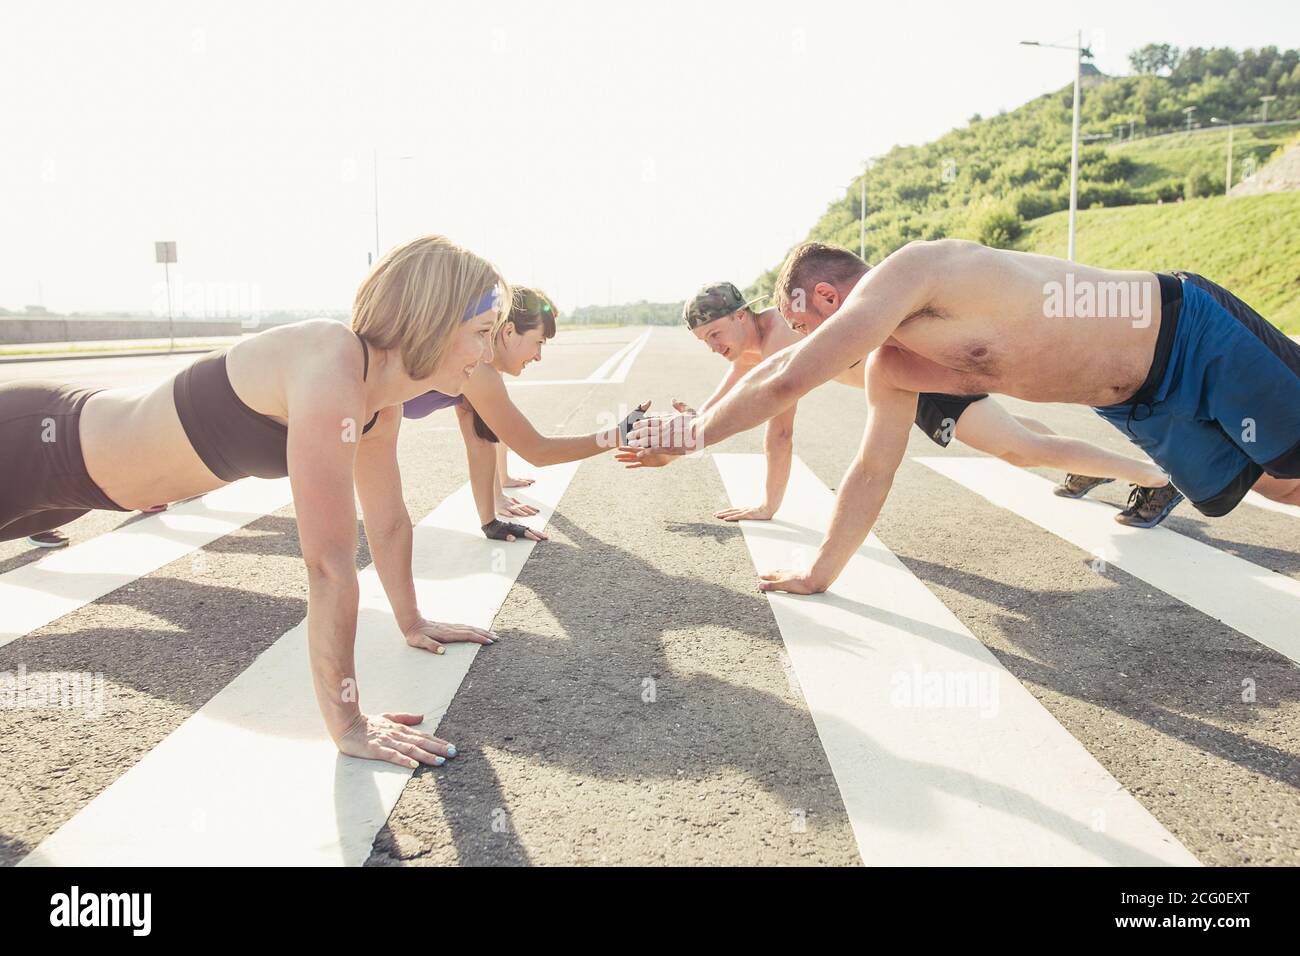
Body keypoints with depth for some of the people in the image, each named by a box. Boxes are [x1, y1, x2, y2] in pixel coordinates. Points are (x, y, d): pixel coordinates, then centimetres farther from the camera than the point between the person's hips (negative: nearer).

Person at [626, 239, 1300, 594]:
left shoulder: (905, 272, -26)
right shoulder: (891, 367, 1)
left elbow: (788, 379, -34)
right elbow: (872, 474, 8)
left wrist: (696, 431, -22)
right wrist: (821, 573, 11)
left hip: (1193, 333, -7)